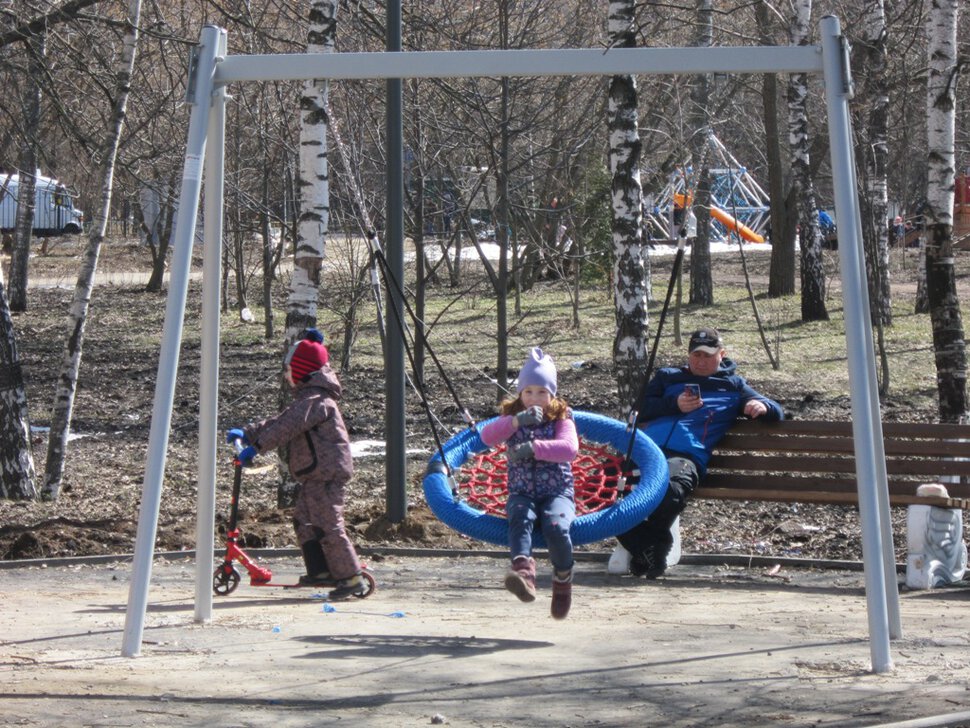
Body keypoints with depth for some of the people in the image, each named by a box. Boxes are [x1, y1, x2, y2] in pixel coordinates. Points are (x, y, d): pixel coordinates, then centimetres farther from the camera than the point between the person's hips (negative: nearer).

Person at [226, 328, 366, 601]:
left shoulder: (316, 400, -17)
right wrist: (247, 433, 17)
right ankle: (321, 571, 17)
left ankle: (351, 579, -7)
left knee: (328, 526, -10)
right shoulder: (308, 397, 18)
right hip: (317, 474, 11)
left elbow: (286, 426, -25)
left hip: (327, 473, -11)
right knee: (304, 518, 14)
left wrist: (256, 446, -26)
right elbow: (280, 422, 21)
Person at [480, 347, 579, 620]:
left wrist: (533, 447, -27)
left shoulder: (561, 419, 5)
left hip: (557, 492, -2)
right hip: (521, 493, 2)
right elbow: (487, 436, -8)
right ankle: (523, 567, -59)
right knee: (521, 517, -35)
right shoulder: (511, 417, 12)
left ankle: (563, 577, -7)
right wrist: (517, 421, -22)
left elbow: (570, 448, -16)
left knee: (556, 526, -33)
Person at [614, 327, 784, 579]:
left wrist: (762, 406, -1)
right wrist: (674, 404, 1)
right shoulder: (667, 376, 33)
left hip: (686, 455, -2)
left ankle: (654, 546, -12)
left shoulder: (733, 386, 29)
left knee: (672, 491, -39)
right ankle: (642, 546, -9)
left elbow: (777, 413, 23)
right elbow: (642, 408, 18)